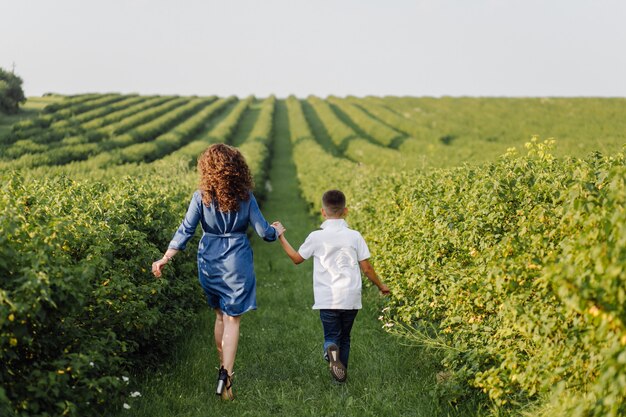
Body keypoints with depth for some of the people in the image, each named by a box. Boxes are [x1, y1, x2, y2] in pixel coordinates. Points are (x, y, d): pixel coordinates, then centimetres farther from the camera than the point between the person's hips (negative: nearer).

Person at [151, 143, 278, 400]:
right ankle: (225, 374, -12)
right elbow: (263, 231, -4)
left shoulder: (201, 197, -4)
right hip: (237, 260, -2)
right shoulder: (245, 196, -5)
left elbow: (186, 230, -8)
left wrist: (165, 259, -7)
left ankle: (223, 367, 28)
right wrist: (276, 232, 18)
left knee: (220, 315, 20)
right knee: (233, 319, 1)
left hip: (210, 260, 2)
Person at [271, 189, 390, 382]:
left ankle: (331, 351, -28)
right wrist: (380, 285, 19)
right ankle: (342, 372, 21)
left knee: (331, 337, 5)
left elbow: (297, 258, 10)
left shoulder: (316, 237, -5)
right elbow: (366, 267, 2)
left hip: (327, 300, -1)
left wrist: (281, 237, 22)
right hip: (351, 299, 2)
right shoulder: (354, 236, -2)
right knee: (344, 337, 19)